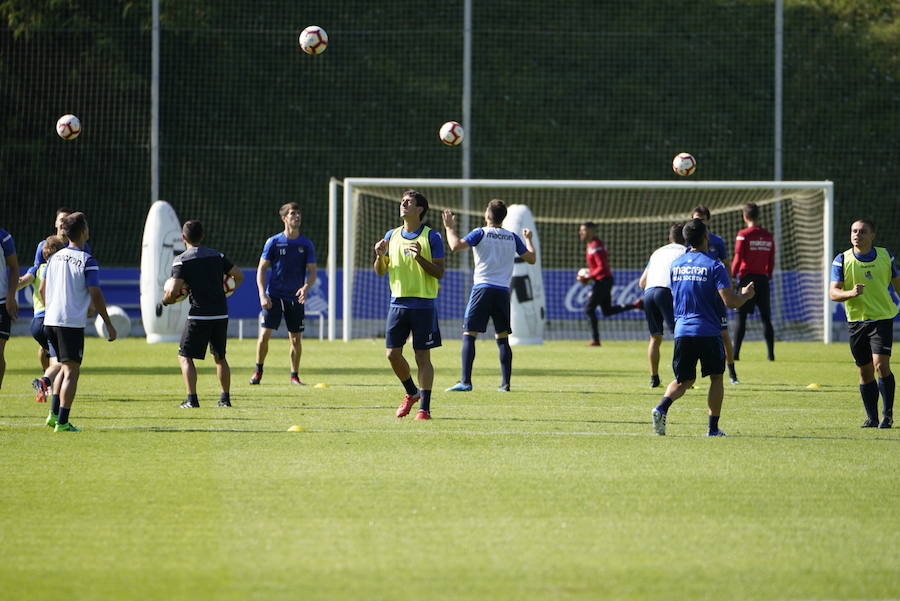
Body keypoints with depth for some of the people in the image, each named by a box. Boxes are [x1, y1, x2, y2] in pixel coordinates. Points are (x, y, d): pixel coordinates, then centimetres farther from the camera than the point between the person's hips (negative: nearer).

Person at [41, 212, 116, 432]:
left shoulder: (55, 257, 11)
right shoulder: (87, 261, -9)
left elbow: (43, 289, 17)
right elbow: (95, 295, -11)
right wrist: (109, 325, -5)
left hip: (50, 321, 7)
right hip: (72, 323, -7)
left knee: (64, 367, 20)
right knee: (71, 370, -3)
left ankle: (54, 413, 11)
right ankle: (62, 421, -9)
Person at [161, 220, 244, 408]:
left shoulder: (181, 260, -6)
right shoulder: (217, 256, 9)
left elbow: (173, 291, -14)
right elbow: (239, 276, 12)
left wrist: (166, 300, 7)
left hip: (199, 315, -5)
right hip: (221, 314, 5)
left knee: (185, 356, 2)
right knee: (220, 357, 19)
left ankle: (192, 399, -9)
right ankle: (225, 398, 19)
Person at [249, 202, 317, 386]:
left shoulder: (306, 244, 4)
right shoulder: (273, 242, -1)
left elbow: (312, 272, 3)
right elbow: (261, 269, 1)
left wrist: (306, 287, -18)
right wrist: (263, 294, -10)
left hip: (296, 298, 2)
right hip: (274, 296, -2)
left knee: (296, 339, 3)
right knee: (264, 334, -10)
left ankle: (294, 375, 17)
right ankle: (258, 370, 9)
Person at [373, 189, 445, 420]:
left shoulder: (431, 237, -2)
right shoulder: (392, 236, 12)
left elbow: (439, 273, -5)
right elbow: (380, 272, 15)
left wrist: (420, 257, -20)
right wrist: (380, 256, -6)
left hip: (423, 304, -4)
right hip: (398, 303, 4)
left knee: (422, 357, -4)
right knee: (393, 353, 2)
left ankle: (424, 407, 1)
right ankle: (412, 393, 26)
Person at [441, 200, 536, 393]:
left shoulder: (481, 233, -3)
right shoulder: (512, 237, 10)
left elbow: (455, 246, -14)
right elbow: (531, 259, 17)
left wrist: (450, 228, 2)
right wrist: (528, 239, 34)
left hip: (483, 288, -4)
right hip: (503, 291, 4)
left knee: (469, 334, -3)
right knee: (502, 338, 9)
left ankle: (465, 382, -12)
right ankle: (505, 383, 4)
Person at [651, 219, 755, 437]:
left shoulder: (675, 265, 9)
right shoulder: (713, 266, -8)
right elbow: (730, 301, -14)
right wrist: (745, 296, 8)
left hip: (682, 330, 4)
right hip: (708, 332, -4)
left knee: (684, 380, 14)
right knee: (716, 377, 12)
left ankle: (662, 408, -14)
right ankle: (713, 428, 10)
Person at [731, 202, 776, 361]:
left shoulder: (743, 235, -7)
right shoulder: (768, 236, 7)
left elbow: (738, 259, -10)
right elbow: (771, 261, 11)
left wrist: (732, 276, 0)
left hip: (747, 278, -4)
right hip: (763, 279, 4)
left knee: (741, 317, -2)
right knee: (766, 318, 8)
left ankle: (735, 353, -6)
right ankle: (771, 353, 5)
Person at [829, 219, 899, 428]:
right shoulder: (842, 260, -3)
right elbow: (833, 293, -8)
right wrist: (851, 293, -28)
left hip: (882, 317, -1)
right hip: (856, 320, 1)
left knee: (881, 365, -16)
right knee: (865, 372, 6)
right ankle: (872, 418, 17)